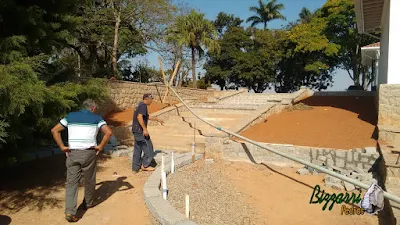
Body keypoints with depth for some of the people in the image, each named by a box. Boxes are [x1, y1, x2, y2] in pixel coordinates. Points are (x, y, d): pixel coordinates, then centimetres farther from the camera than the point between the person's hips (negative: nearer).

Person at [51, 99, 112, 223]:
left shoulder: (70, 116, 12)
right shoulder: (96, 118, 5)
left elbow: (54, 130, 6)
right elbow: (108, 132, -9)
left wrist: (62, 147, 5)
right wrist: (100, 146, -3)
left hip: (72, 153, 2)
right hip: (89, 153, -2)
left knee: (71, 182, 5)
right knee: (89, 180, 18)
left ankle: (70, 211, -5)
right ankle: (88, 203, 34)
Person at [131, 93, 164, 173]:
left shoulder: (140, 105, 19)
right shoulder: (143, 105, -13)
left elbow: (147, 116, 31)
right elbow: (139, 117, -26)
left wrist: (157, 119, 36)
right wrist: (145, 129, -26)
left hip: (136, 130, 10)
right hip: (140, 130, -10)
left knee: (137, 149, 13)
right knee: (148, 147, 0)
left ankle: (136, 168, 18)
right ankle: (145, 165, 6)